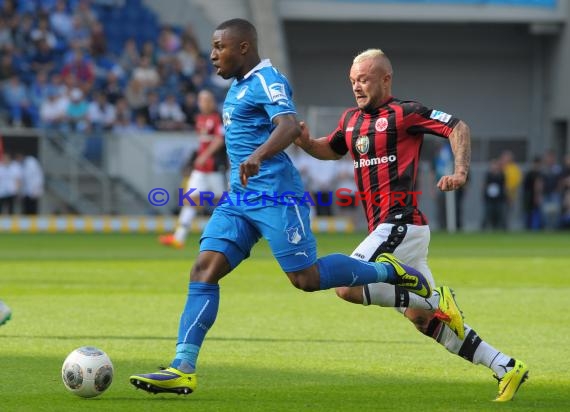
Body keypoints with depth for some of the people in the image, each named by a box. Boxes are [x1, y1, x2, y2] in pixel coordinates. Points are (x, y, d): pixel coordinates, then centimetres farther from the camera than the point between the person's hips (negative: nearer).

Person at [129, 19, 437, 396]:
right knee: (204, 271, -6)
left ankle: (387, 271, 17)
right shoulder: (239, 85, 18)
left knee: (307, 278, -6)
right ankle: (183, 370, -13)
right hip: (239, 199, 9)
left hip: (275, 196, -9)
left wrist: (257, 156, -45)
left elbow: (290, 125, -29)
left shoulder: (267, 81, -12)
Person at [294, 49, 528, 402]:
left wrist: (461, 171, -27)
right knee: (423, 320, 8)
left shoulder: (405, 113, -6)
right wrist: (306, 143, 11)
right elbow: (332, 150, 33)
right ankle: (507, 369, 11)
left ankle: (437, 299, -11)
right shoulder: (351, 120, 17)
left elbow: (458, 128, -11)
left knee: (348, 286, -21)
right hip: (387, 228, 9)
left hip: (400, 223, -9)